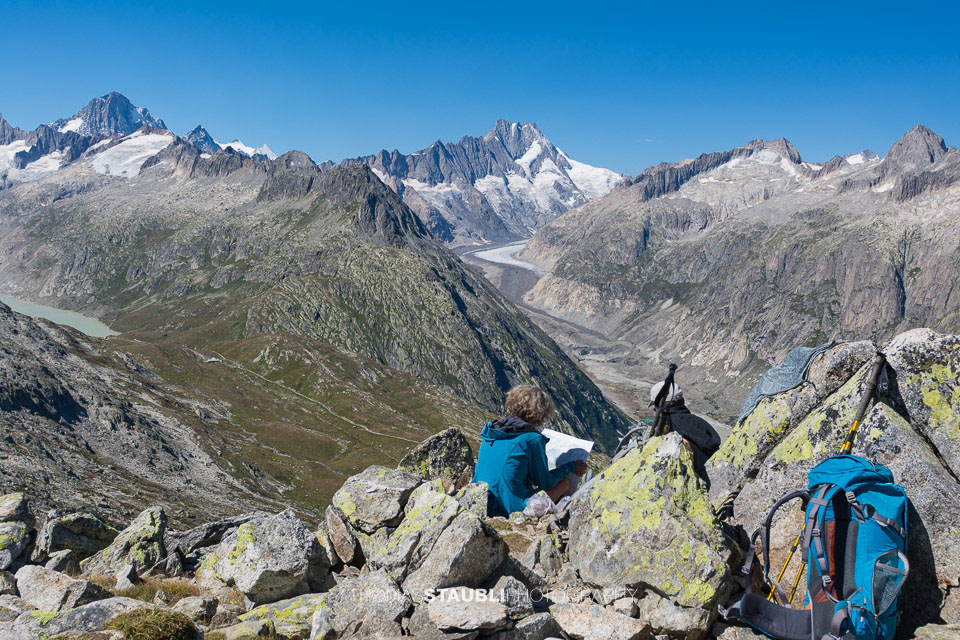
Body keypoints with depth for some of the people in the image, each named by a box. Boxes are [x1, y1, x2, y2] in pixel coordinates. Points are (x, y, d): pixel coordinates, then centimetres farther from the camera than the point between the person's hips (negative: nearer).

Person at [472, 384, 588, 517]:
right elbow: (545, 483, -3)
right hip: (513, 508, -7)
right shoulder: (533, 439, -13)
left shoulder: (492, 430, 6)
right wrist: (572, 467, 11)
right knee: (564, 481, 13)